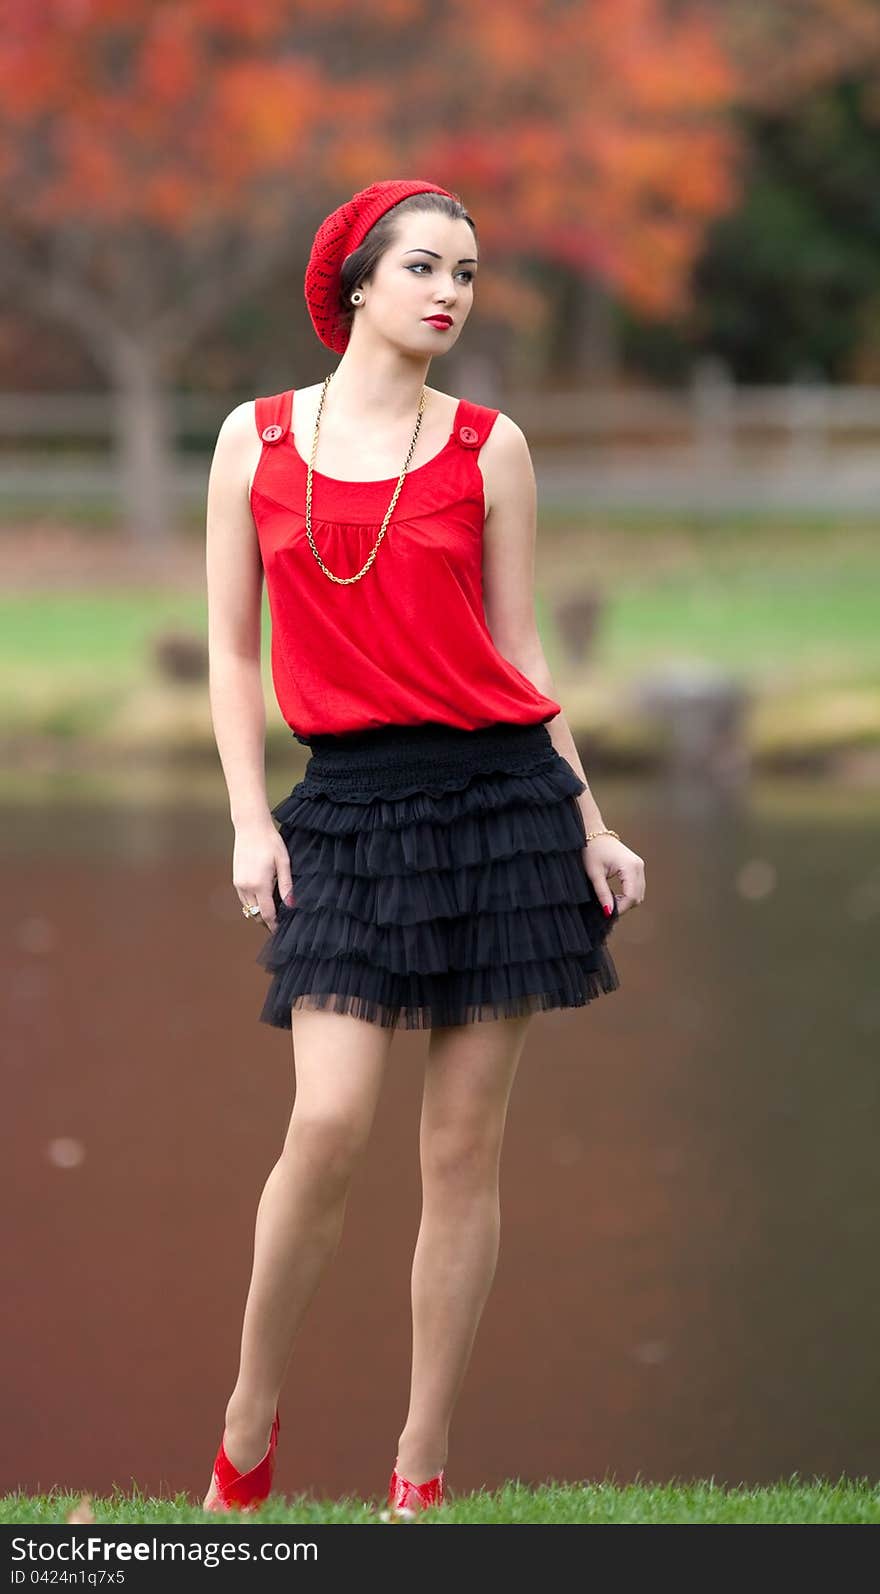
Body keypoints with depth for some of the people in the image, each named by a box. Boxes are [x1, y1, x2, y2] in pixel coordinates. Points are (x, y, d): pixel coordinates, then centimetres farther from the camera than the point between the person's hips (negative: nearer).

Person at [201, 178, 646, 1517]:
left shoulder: (488, 448, 6)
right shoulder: (257, 440, 6)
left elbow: (517, 651, 10)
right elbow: (232, 649, 8)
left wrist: (591, 823, 7)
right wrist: (248, 822, 0)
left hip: (501, 795, 1)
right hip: (346, 805, -1)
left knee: (465, 1146, 1)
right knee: (330, 1123, -14)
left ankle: (421, 1470, 9)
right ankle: (247, 1431, 6)